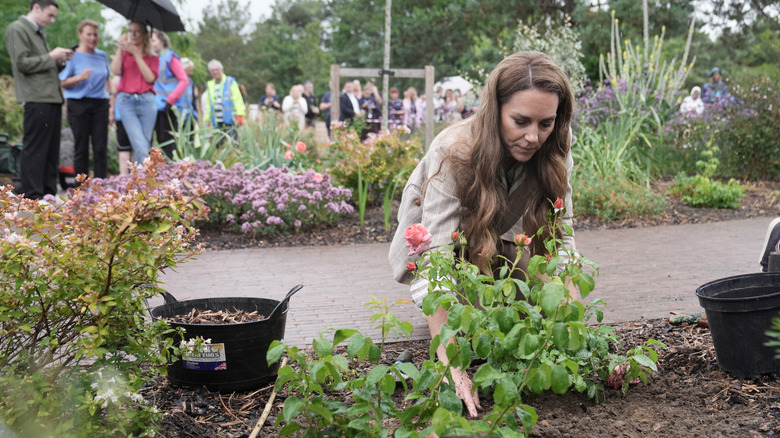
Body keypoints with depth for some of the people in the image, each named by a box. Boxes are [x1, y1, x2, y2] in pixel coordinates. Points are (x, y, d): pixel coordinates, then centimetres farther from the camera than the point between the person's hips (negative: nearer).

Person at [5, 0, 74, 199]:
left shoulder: (39, 33, 22)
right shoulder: (17, 29, -4)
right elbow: (22, 63, -14)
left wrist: (60, 61, 8)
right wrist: (51, 57, -9)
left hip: (52, 99, 9)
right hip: (36, 99, -9)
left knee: (51, 151, 10)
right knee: (34, 150, -8)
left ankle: (48, 194, 15)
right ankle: (32, 197, -6)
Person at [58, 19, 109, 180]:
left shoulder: (102, 56, 13)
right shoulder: (73, 56, 1)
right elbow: (63, 83, -1)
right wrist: (79, 78, -19)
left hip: (100, 104, 3)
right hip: (79, 105, -3)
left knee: (100, 147, -2)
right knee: (81, 148, 0)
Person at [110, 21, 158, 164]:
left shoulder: (153, 58, 15)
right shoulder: (124, 53, 16)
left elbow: (150, 77, -3)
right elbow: (116, 71, -2)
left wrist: (136, 54, -4)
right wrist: (120, 47, -4)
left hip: (146, 100, 1)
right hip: (126, 101, -1)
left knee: (145, 144, -1)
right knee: (140, 145, -17)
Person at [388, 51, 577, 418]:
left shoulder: (553, 152, -25)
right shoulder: (454, 152, -39)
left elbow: (560, 236, -21)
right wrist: (450, 364, -56)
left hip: (496, 240, 4)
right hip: (434, 231, -4)